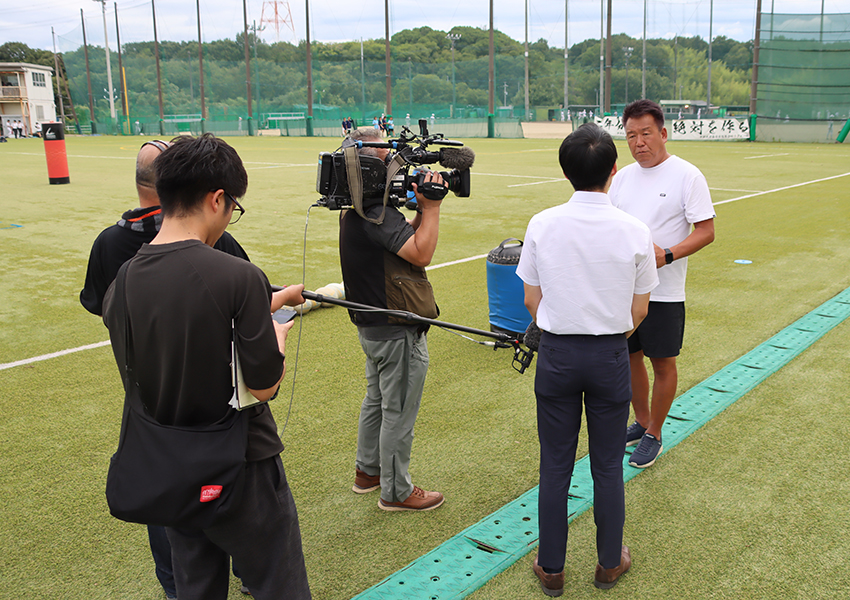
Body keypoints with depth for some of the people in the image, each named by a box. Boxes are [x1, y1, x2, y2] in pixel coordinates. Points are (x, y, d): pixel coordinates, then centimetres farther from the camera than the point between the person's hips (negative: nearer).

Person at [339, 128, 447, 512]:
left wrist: (422, 210, 1)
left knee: (377, 399, 24)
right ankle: (396, 491, 17)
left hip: (372, 324, 11)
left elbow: (404, 239, 14)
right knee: (399, 411, 3)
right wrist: (431, 207, -20)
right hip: (397, 330, -11)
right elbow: (421, 253, -30)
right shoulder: (376, 213, -24)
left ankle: (368, 470, 40)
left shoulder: (356, 208, 10)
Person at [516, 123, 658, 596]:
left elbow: (532, 300, 0)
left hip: (557, 355, 0)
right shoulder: (635, 231, -10)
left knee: (555, 466, 12)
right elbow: (639, 310, -1)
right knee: (608, 466, 15)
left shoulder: (543, 225, -9)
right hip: (610, 357, 0)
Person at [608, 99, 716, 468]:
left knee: (662, 363, 5)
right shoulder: (623, 177, 9)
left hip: (663, 292, -5)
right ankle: (640, 422, 34)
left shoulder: (687, 175, -8)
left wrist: (666, 255, -23)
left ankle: (653, 436, 21)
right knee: (629, 356, 15)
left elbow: (706, 231, -11)